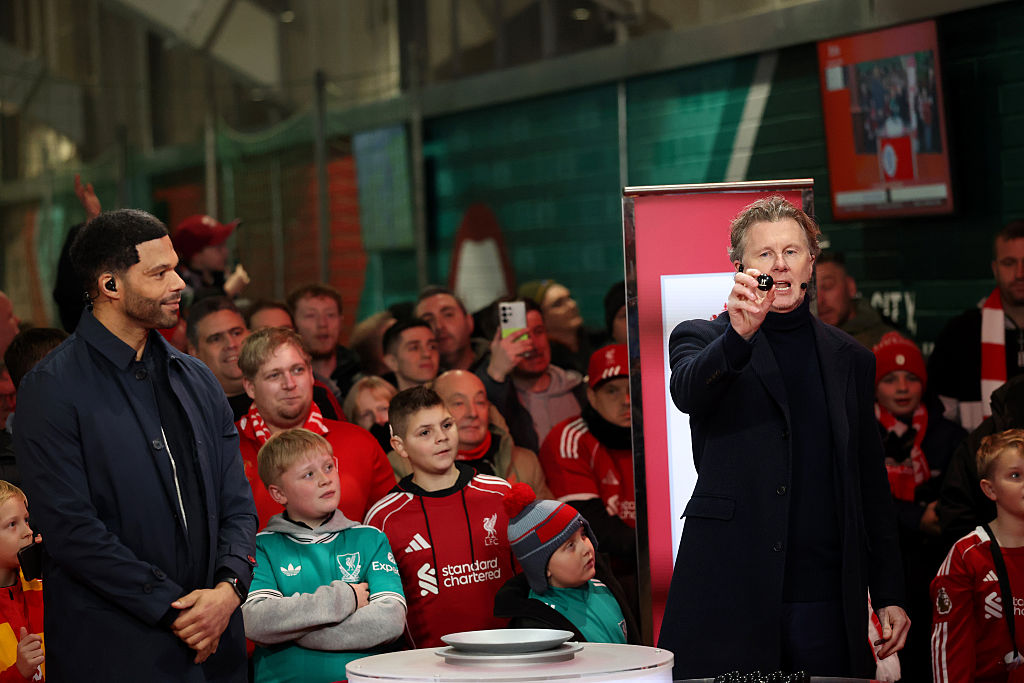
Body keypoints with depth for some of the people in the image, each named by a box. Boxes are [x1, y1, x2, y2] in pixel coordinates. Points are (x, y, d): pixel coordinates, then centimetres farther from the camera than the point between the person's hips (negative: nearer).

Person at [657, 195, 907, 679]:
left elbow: (871, 485, 17)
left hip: (825, 600, 3)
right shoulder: (704, 339, 6)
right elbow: (686, 392, -18)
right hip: (730, 598, -3)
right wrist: (738, 335, -36)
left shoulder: (850, 359, 16)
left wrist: (889, 595, 13)